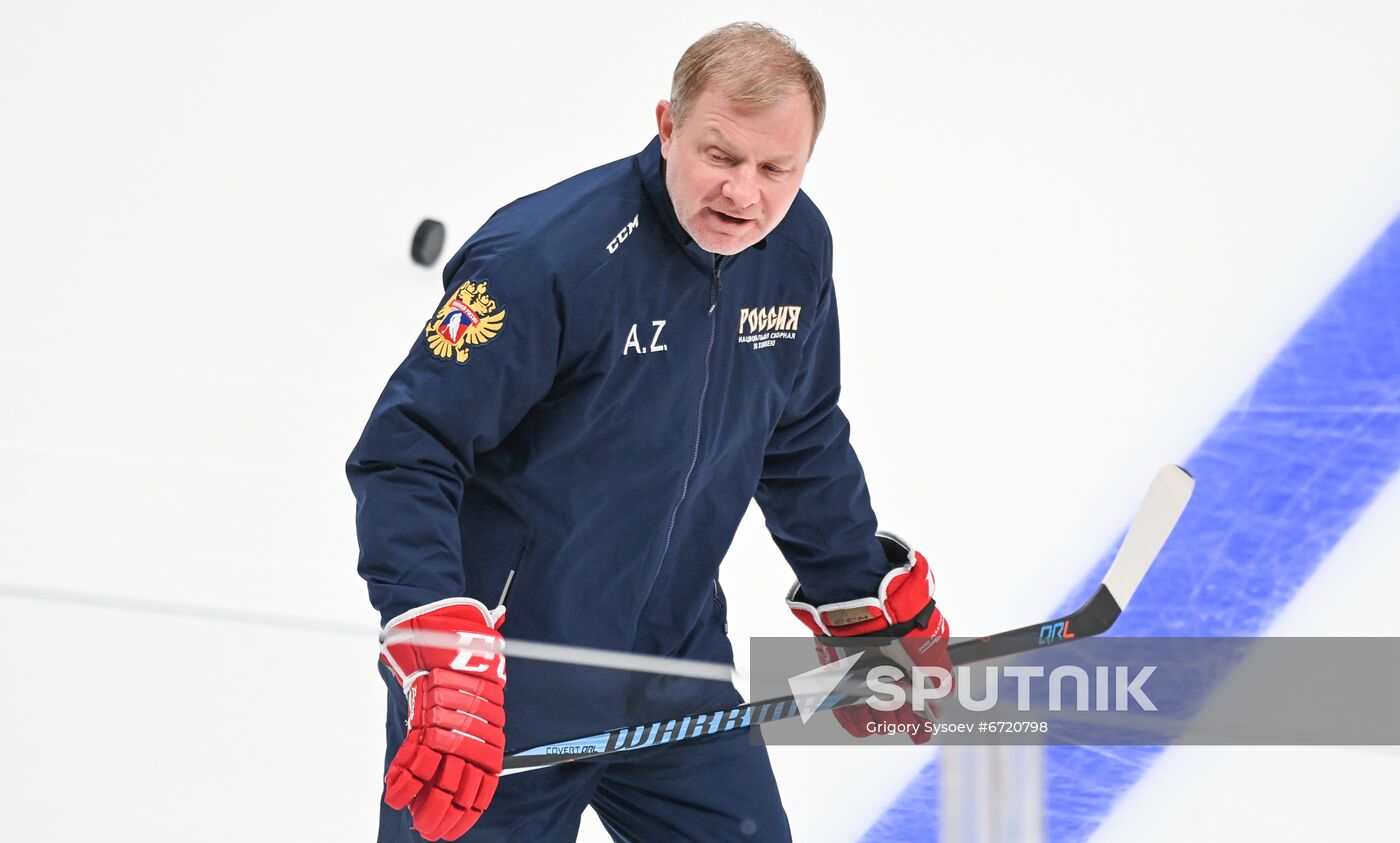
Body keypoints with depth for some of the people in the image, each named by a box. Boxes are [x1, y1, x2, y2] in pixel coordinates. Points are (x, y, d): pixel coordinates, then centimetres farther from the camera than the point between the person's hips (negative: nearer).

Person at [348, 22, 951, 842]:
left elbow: (806, 449, 16)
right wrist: (445, 665, -32)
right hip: (510, 677, -6)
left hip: (676, 660, 6)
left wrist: (878, 607, 19)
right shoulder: (542, 259, -24)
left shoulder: (798, 251, -2)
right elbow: (403, 458, -23)